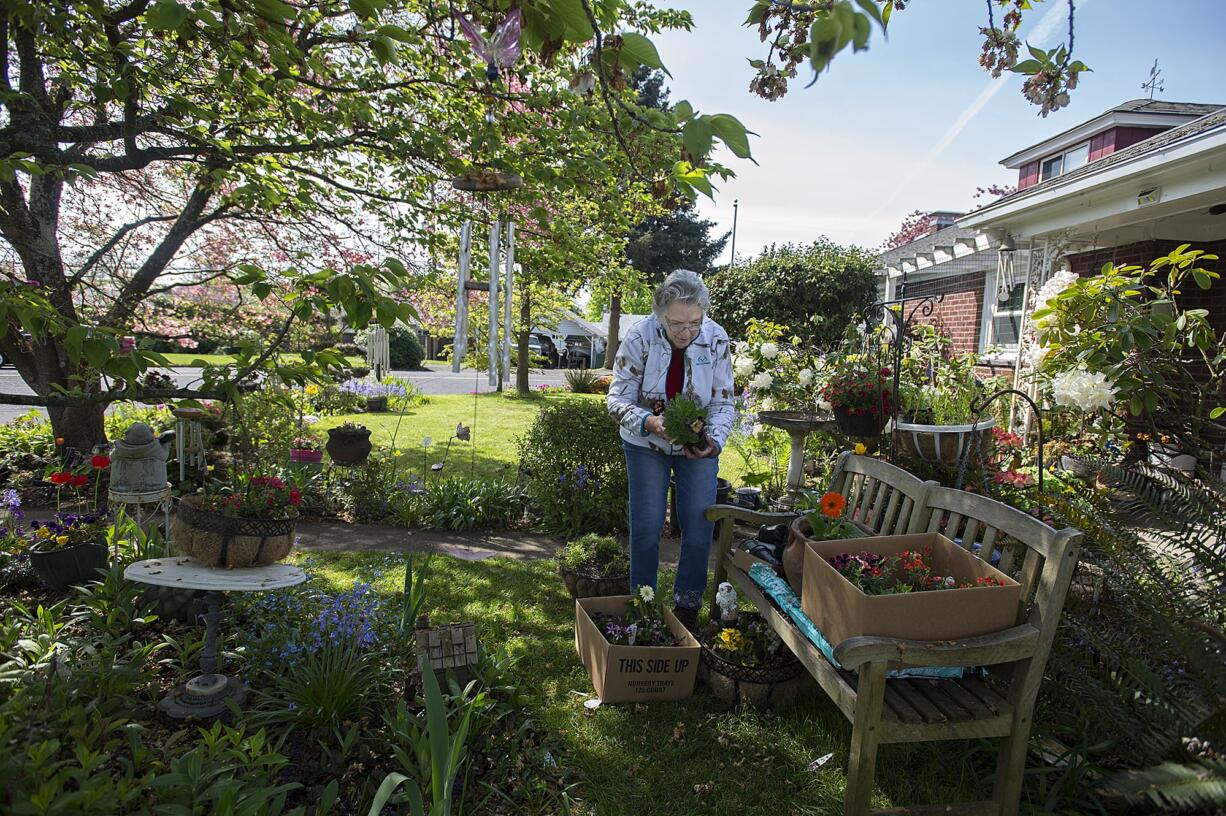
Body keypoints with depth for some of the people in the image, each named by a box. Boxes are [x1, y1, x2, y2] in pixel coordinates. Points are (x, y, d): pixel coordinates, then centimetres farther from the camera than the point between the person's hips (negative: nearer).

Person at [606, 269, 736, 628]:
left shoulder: (717, 339, -17)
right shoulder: (639, 337, -22)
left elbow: (723, 402, -9)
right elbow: (618, 400, -18)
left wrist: (714, 440, -28)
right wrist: (650, 421, -37)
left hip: (698, 447, 2)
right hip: (646, 445, -1)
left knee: (699, 527, 4)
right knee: (646, 527, 3)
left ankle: (687, 606, 23)